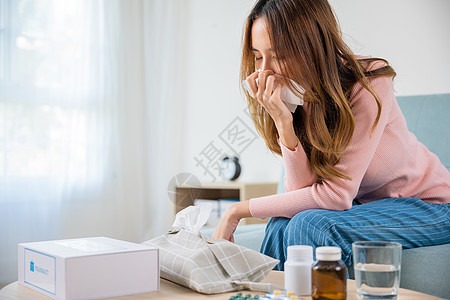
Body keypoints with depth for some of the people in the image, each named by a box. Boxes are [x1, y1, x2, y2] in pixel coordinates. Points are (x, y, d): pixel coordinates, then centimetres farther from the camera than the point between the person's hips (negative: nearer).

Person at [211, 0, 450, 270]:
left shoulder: (369, 86, -27)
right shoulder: (290, 99, -10)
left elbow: (336, 195, -28)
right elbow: (302, 191, -16)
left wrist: (239, 210, -24)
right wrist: (283, 123, -30)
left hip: (428, 204, -4)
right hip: (365, 204, 5)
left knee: (310, 225, -27)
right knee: (282, 225, -22)